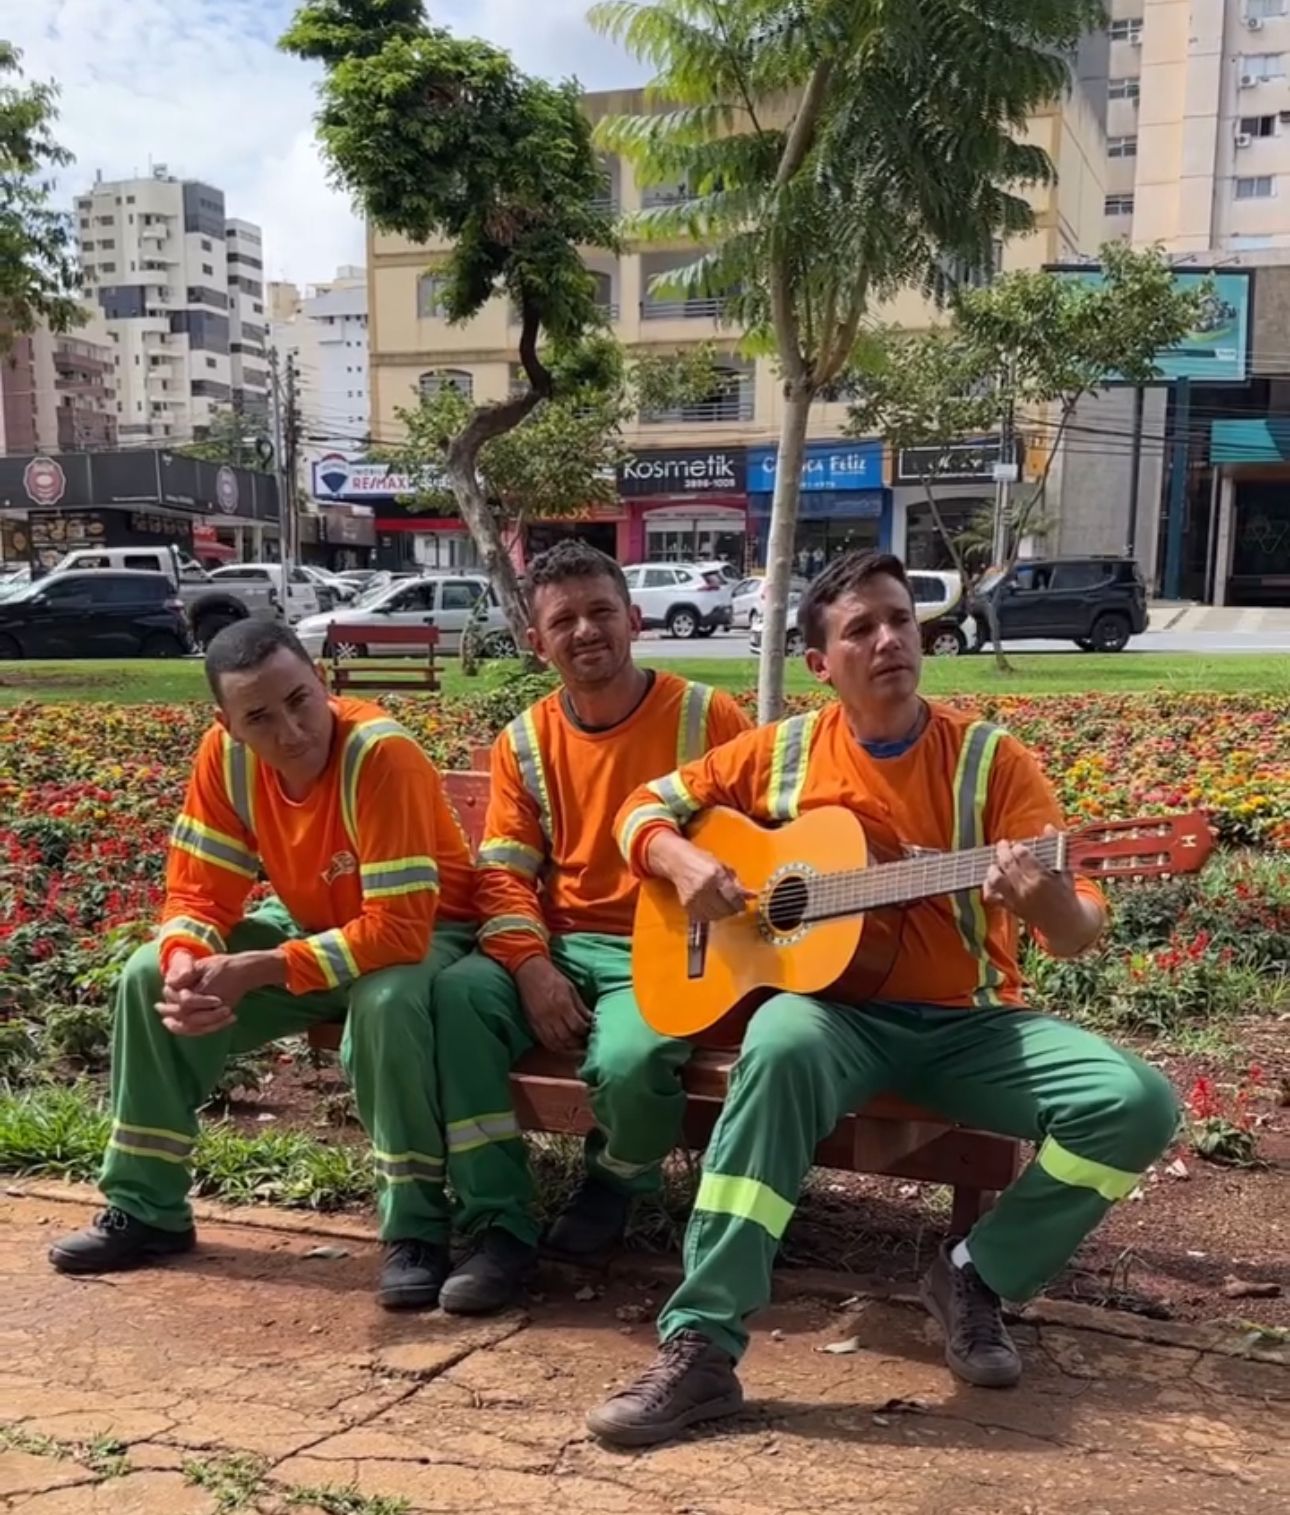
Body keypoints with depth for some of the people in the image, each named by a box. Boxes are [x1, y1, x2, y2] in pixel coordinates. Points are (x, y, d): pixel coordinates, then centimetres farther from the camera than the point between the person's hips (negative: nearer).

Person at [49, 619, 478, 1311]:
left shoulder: (381, 753, -33)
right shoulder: (224, 753, -15)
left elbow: (397, 929, -35)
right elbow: (197, 891, -9)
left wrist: (252, 972, -36)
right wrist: (186, 965, -32)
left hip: (422, 934, -6)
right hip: (311, 925, 6)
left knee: (388, 1001, -39)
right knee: (150, 978, -8)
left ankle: (416, 1229, -20)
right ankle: (145, 1209, 7)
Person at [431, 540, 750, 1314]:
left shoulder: (706, 716, -3)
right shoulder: (525, 742, 7)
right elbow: (503, 872, 3)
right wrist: (533, 967, -14)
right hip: (563, 947, 4)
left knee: (629, 1061, -34)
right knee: (456, 996, -26)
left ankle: (620, 1178, 6)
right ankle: (500, 1224, -13)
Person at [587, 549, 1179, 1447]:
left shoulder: (989, 759, -2)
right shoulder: (784, 751, 3)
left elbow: (1080, 933, -7)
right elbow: (647, 808, 11)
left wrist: (1050, 903, -33)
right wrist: (685, 861, -12)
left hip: (970, 1024, 1)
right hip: (840, 1011, -1)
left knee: (1138, 1104, -22)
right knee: (782, 1045, -36)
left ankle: (978, 1276, 2)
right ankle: (701, 1349, -29)